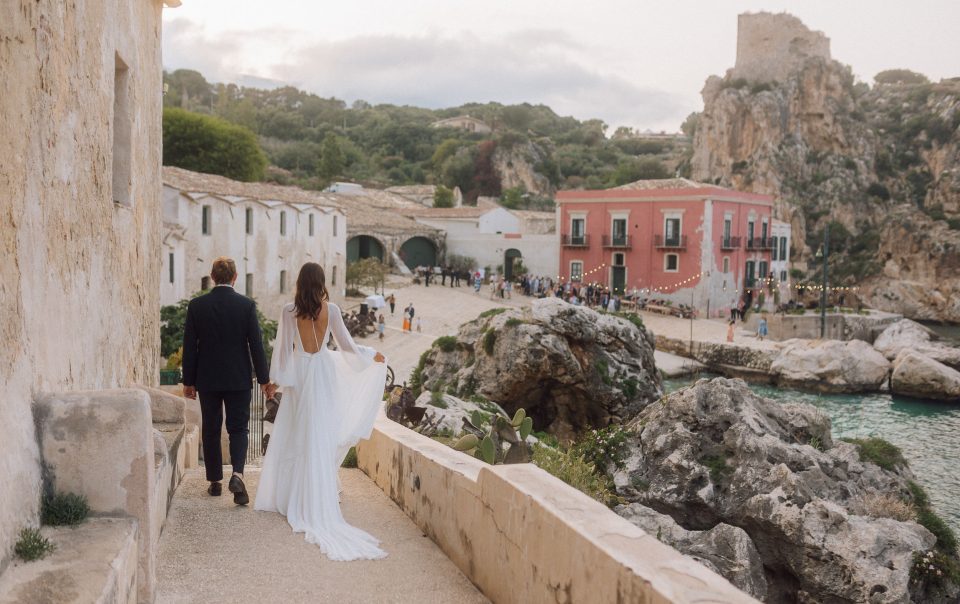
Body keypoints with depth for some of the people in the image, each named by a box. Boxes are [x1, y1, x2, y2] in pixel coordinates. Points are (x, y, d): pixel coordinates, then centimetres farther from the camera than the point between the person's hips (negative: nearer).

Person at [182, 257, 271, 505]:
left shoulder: (197, 305, -3)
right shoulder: (246, 304, -6)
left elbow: (189, 346, -1)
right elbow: (256, 344, -6)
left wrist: (189, 381, 7)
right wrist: (264, 379, 1)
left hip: (208, 380, 1)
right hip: (239, 380, -1)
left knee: (210, 430, 12)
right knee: (238, 428, 5)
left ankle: (215, 482, 17)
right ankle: (237, 474, -16)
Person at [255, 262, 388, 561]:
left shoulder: (289, 311, -6)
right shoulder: (331, 309, -5)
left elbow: (283, 346, -2)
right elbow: (347, 345, 1)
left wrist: (277, 378, 9)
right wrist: (372, 355, 18)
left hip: (299, 374, 0)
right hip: (324, 372, 0)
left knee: (293, 437, 10)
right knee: (320, 439, 4)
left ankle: (285, 496, 16)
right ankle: (316, 501, 8)